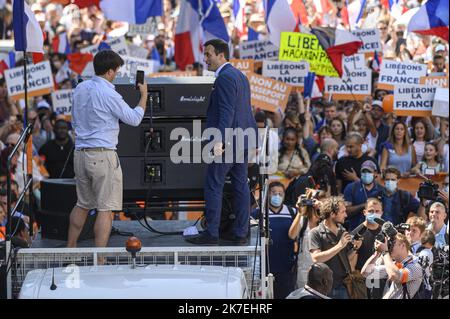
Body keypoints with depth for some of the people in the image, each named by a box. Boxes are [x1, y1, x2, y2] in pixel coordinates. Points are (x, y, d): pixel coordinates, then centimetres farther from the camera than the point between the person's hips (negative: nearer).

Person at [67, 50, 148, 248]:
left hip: (80, 153, 8)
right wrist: (144, 95, 8)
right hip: (102, 156, -8)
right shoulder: (108, 94, -14)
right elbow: (134, 119, -4)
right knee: (105, 209, -4)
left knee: (82, 205, 20)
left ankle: (70, 248, 26)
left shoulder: (80, 89, 9)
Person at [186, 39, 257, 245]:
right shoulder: (239, 75, 16)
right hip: (243, 140, 10)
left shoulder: (224, 78, -15)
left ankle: (211, 234, -3)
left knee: (213, 186, -4)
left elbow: (226, 112, -23)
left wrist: (220, 141, -28)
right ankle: (241, 233, 13)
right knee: (240, 185, 10)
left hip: (228, 142, -10)